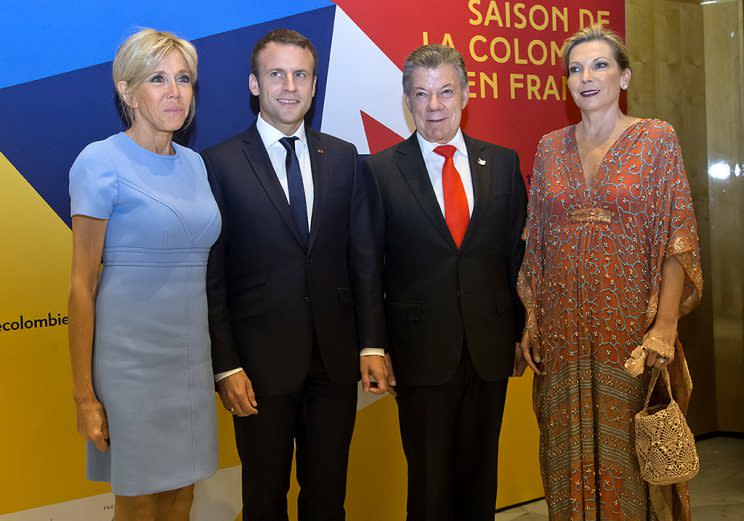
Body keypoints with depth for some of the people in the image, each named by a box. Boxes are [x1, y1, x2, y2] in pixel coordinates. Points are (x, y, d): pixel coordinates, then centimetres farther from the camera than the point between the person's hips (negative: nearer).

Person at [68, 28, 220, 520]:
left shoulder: (194, 163, 8)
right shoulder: (100, 161, -10)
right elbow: (82, 284, -9)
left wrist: (223, 364, 12)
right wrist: (85, 394, -11)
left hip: (192, 351, 6)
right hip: (131, 353, -5)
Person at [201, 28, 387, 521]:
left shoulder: (343, 157, 6)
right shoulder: (221, 163, -4)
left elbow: (363, 257, 6)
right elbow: (212, 277, -6)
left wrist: (372, 343, 0)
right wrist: (226, 366, -10)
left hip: (336, 359, 3)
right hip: (261, 363, -3)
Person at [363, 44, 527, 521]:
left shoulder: (503, 163, 5)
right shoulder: (381, 171, -3)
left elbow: (519, 251, 7)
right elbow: (368, 268, -1)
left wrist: (523, 330, 5)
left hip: (491, 349, 3)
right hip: (423, 351, -2)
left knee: (480, 473, 16)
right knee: (429, 481, 9)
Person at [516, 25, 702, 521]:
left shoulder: (657, 138, 0)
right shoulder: (551, 146, 9)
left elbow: (678, 237, -5)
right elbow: (536, 242, 9)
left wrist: (666, 325, -14)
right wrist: (531, 319, 3)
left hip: (628, 318, -3)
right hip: (562, 325, 3)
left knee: (627, 448, 5)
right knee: (569, 449, 10)